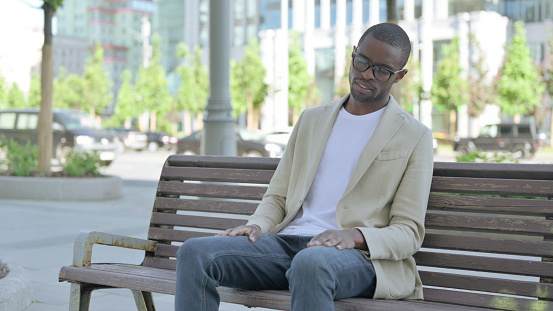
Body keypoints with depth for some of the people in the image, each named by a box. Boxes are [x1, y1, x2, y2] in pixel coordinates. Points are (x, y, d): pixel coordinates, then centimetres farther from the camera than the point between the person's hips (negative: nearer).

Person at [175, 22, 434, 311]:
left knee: (310, 264, -42)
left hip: (359, 254, -4)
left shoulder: (415, 137, 7)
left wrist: (355, 236, -19)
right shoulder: (311, 120, 22)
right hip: (287, 241, 5)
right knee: (195, 252, -22)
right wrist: (257, 225, -3)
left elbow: (409, 233, 1)